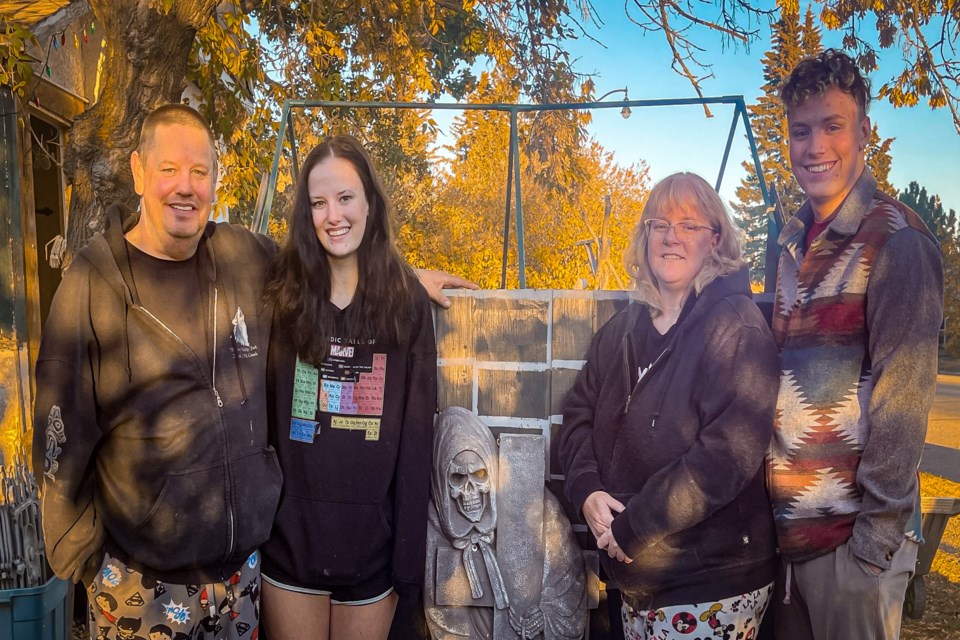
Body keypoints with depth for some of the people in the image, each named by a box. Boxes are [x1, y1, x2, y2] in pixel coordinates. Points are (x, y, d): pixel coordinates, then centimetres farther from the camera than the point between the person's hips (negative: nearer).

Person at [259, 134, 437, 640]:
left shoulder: (405, 301, -3)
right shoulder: (282, 293, -2)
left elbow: (417, 434, -4)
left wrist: (409, 554, -5)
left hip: (372, 538, 0)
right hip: (290, 535, 1)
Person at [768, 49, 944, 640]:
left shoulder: (896, 238, -11)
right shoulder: (795, 241, 9)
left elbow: (902, 395, -15)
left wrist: (878, 534, -15)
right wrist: (770, 508, 10)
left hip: (852, 534, -6)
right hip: (786, 526, 6)